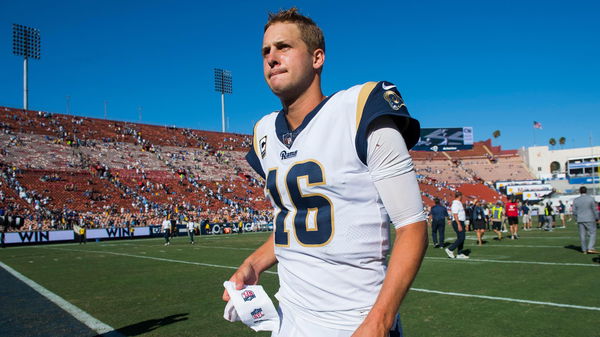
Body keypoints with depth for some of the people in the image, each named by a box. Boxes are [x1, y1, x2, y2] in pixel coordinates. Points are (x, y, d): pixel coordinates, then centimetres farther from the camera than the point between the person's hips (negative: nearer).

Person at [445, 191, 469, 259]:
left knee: (461, 238, 9)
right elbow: (455, 215, -21)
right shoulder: (455, 204, -15)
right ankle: (450, 249, -6)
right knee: (461, 238, -12)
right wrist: (459, 225, -26)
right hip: (458, 223, -10)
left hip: (460, 223, 10)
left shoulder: (459, 203, 18)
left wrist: (463, 225, 23)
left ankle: (459, 254, 11)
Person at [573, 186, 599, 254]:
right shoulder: (591, 199, -7)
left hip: (580, 220, 3)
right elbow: (594, 210, -5)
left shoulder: (575, 200, 2)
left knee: (582, 235, 7)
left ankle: (584, 250, 11)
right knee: (592, 234, 3)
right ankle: (590, 248, -8)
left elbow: (574, 211, 3)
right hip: (590, 220, -3)